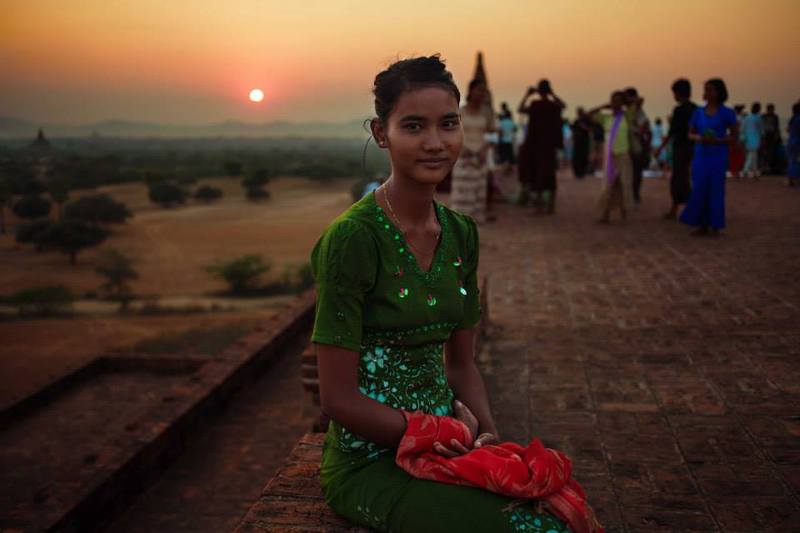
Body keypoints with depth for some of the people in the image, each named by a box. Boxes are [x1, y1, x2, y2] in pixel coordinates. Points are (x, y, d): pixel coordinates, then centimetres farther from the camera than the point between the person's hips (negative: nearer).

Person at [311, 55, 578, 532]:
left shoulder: (461, 233, 5)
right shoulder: (352, 238, -16)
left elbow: (462, 364, 11)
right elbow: (339, 398, -15)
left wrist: (488, 438, -5)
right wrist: (446, 435, -12)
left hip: (447, 449, 6)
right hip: (371, 461, -6)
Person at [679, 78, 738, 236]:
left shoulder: (727, 113, -2)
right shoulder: (698, 113, 7)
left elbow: (734, 136, -1)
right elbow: (690, 134, 14)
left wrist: (717, 140, -17)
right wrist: (699, 138, -9)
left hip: (718, 157, -3)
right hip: (700, 156, 3)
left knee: (716, 190, -1)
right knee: (699, 190, 1)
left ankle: (715, 226, 8)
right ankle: (702, 225, 11)